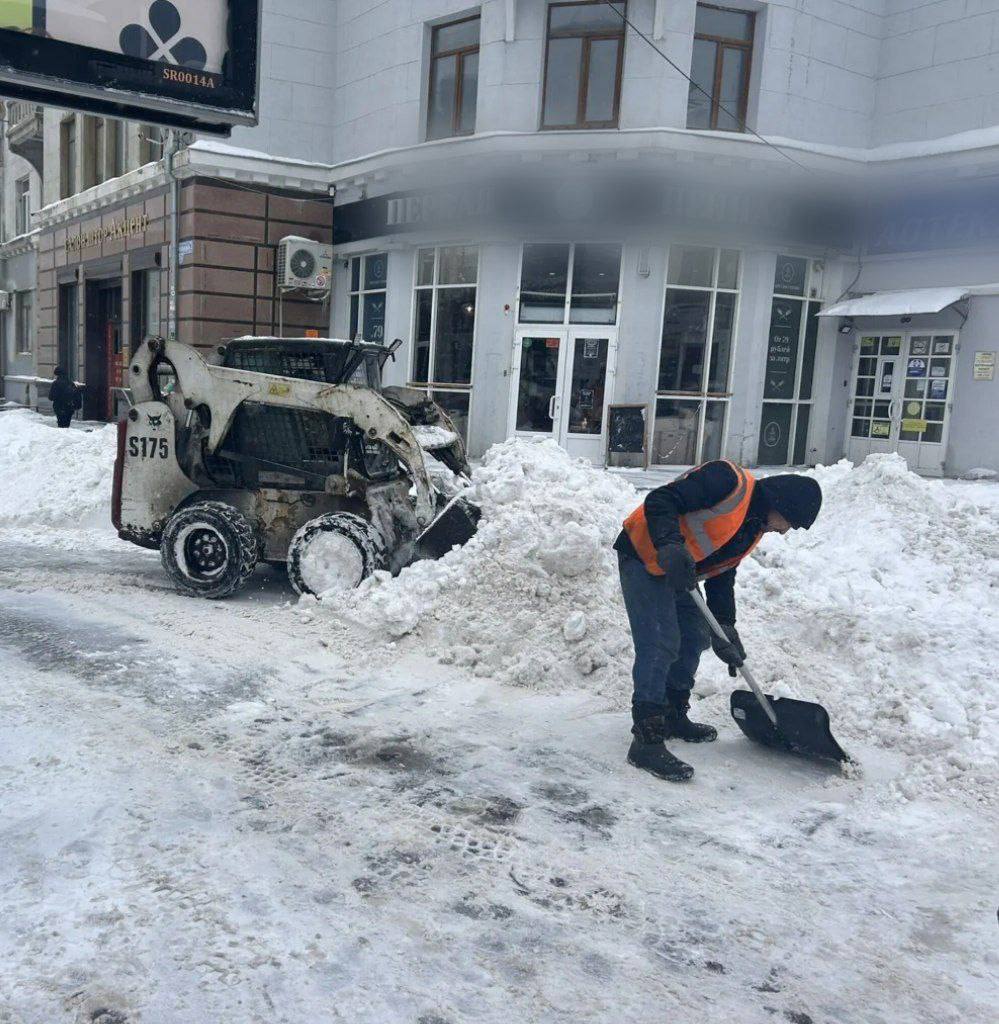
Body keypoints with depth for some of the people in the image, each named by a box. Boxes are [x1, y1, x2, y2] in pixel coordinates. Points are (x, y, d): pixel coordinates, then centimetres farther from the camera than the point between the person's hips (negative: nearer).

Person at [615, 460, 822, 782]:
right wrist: (670, 546, -39)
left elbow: (722, 575, 15)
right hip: (644, 555, -10)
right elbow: (659, 501, -27)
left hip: (675, 573, 10)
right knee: (659, 644, -16)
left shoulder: (755, 527, 11)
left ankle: (673, 716, 35)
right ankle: (646, 741, -12)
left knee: (695, 637, 17)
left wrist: (725, 629, 10)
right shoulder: (731, 482, -19)